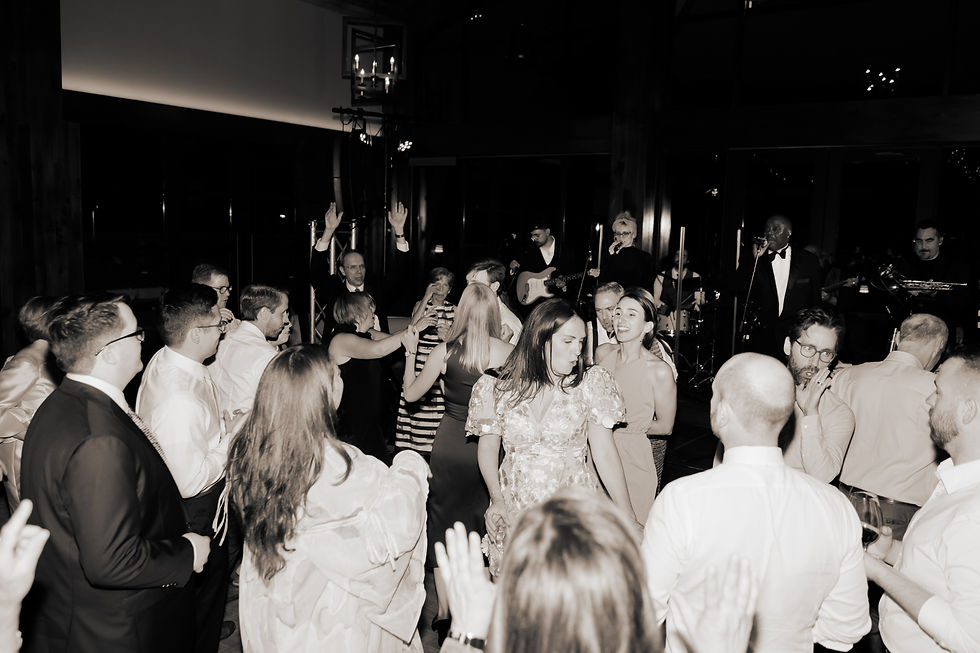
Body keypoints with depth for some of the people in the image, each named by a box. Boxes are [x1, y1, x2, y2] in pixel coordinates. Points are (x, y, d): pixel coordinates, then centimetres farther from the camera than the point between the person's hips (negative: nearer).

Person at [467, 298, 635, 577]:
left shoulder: (590, 384, -4)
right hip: (514, 514, 1)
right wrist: (497, 500, -9)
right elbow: (487, 446, 5)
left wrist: (628, 518, -10)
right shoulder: (499, 386, -1)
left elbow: (605, 453, -5)